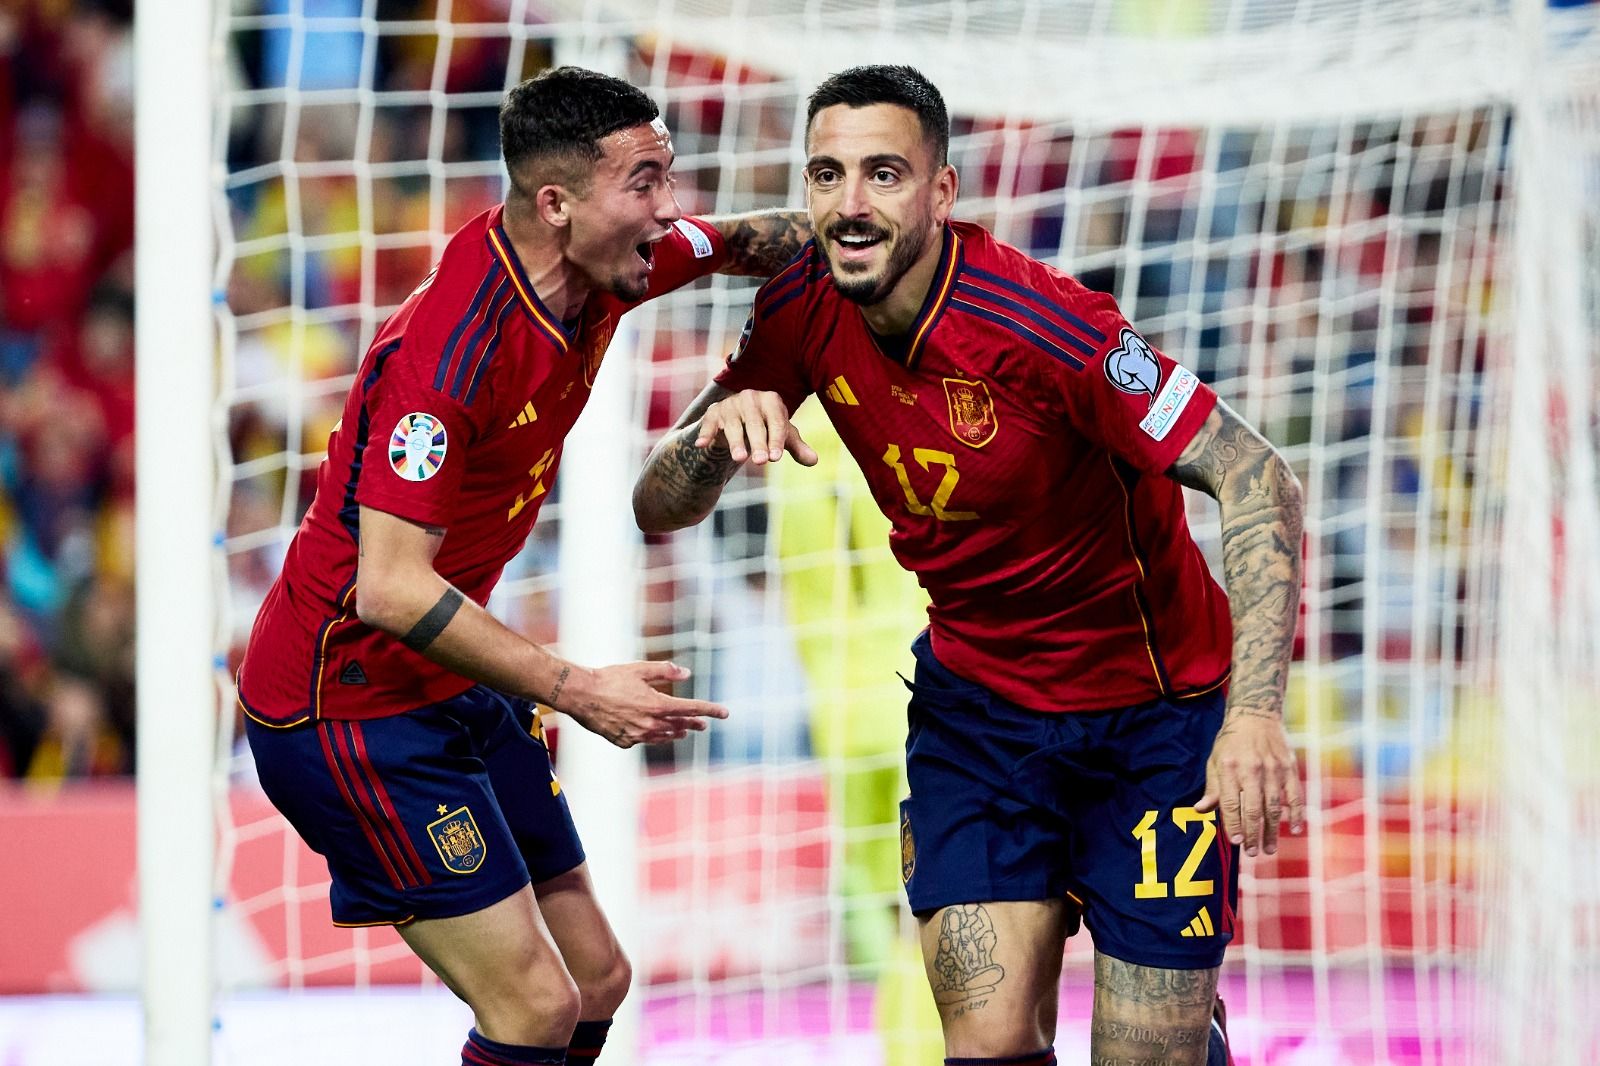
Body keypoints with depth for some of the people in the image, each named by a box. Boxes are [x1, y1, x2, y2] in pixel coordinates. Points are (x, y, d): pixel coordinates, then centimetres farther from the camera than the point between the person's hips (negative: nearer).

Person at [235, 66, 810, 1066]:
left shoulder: (599, 269, -4)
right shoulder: (449, 350, -29)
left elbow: (743, 241, 17)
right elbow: (389, 587, -31)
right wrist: (575, 688, -29)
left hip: (454, 684, 9)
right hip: (351, 708, -9)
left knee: (595, 982, 10)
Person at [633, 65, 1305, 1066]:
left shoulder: (1043, 323, -27)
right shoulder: (804, 307, -9)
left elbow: (1259, 480, -29)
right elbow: (661, 508, -1)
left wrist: (1255, 710, -41)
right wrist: (720, 431, -25)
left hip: (1157, 713, -4)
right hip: (976, 699, 4)